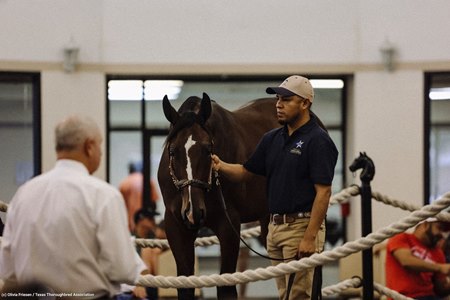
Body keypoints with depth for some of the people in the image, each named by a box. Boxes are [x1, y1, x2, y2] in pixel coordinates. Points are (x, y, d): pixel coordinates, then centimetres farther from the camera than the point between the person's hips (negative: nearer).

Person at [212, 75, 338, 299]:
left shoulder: (318, 141, -11)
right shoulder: (272, 139, 13)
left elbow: (323, 192, -16)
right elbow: (245, 172, 19)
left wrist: (310, 237, -23)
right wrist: (221, 166, -3)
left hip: (301, 226, -8)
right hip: (275, 227, 8)